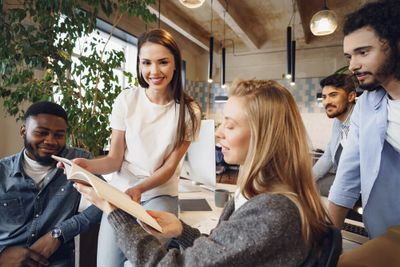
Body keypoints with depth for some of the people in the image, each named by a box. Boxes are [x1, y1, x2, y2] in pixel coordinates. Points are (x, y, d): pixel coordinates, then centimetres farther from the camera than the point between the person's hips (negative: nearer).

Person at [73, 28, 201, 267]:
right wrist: (87, 165, -28)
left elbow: (170, 166, -9)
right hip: (120, 191, 1)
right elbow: (114, 159, -6)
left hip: (160, 194, -1)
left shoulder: (189, 111, -10)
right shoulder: (126, 100, -8)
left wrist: (139, 189, -27)